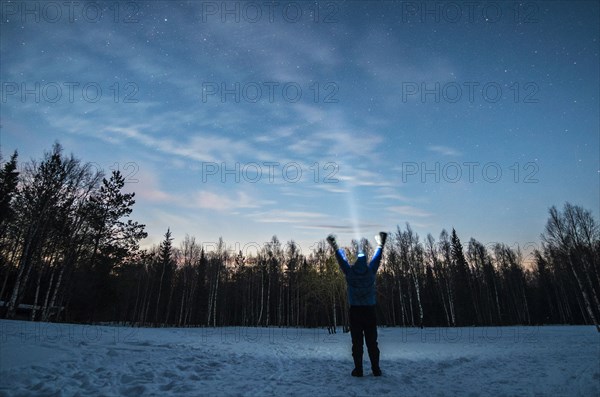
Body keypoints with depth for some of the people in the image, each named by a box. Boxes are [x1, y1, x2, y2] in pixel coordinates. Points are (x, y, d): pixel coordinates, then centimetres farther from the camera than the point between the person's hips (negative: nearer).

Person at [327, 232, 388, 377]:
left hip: (355, 311, -1)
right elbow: (377, 257, 9)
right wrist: (380, 244, 24)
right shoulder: (371, 271, -5)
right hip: (370, 311, 1)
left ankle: (358, 369, 7)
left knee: (357, 342, 5)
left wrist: (335, 246, 20)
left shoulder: (349, 272, -7)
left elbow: (341, 258, 6)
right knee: (372, 341, 10)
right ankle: (376, 369, 14)